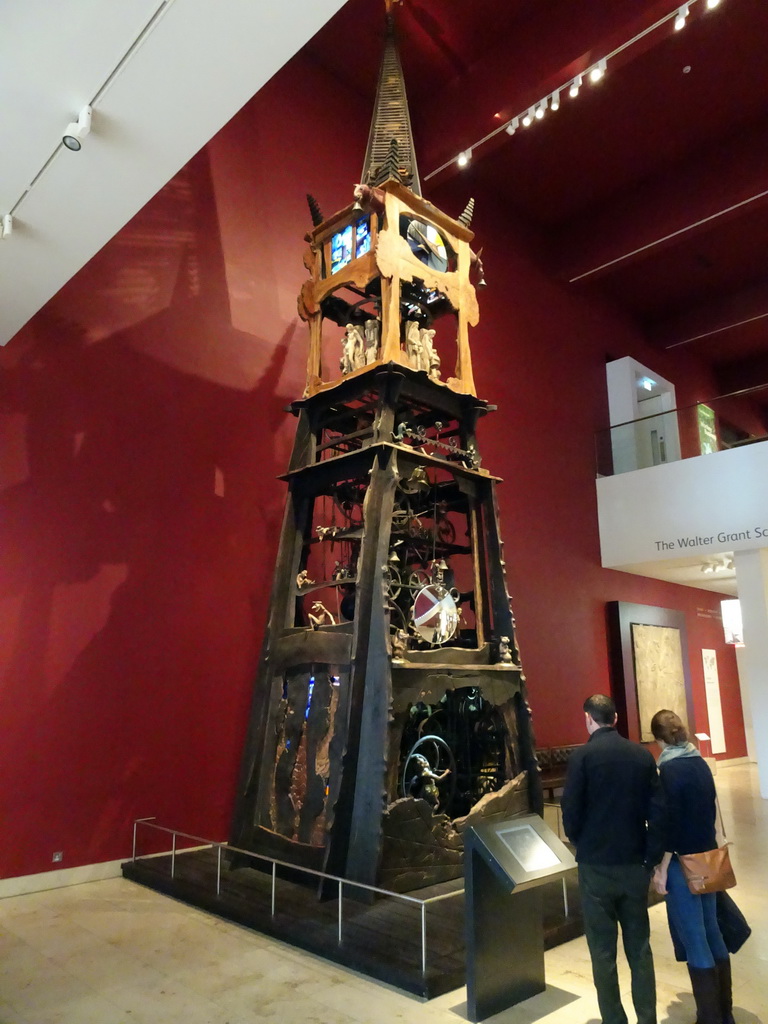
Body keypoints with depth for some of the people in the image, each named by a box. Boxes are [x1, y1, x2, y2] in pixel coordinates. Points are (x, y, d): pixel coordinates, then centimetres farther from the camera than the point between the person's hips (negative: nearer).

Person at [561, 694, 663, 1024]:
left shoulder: (582, 756, -13)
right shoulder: (643, 755, -2)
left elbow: (571, 812, -11)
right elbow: (657, 812, -2)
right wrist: (652, 858, 6)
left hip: (597, 865, -4)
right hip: (635, 864, 4)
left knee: (603, 952, 10)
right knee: (639, 948, 16)